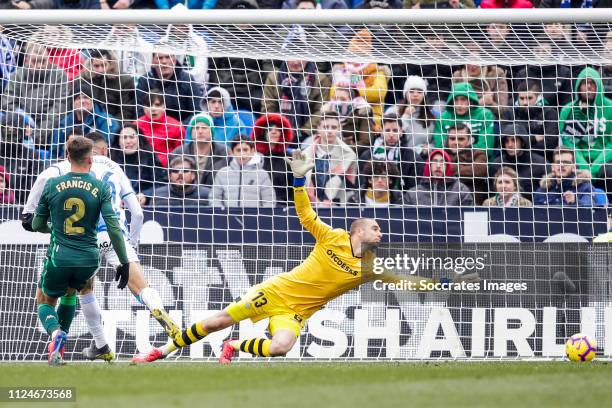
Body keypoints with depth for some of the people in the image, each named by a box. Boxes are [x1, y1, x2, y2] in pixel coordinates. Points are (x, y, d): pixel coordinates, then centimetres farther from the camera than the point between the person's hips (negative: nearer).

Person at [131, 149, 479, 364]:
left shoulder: (371, 268, 1)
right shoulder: (333, 238, -5)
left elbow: (408, 278, 1)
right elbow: (305, 215, -7)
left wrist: (447, 280, -7)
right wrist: (300, 177, -20)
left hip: (296, 312, 2)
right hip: (276, 291, -2)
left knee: (280, 348, -29)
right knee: (216, 322, -5)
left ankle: (234, 348, -1)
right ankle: (161, 352, 10)